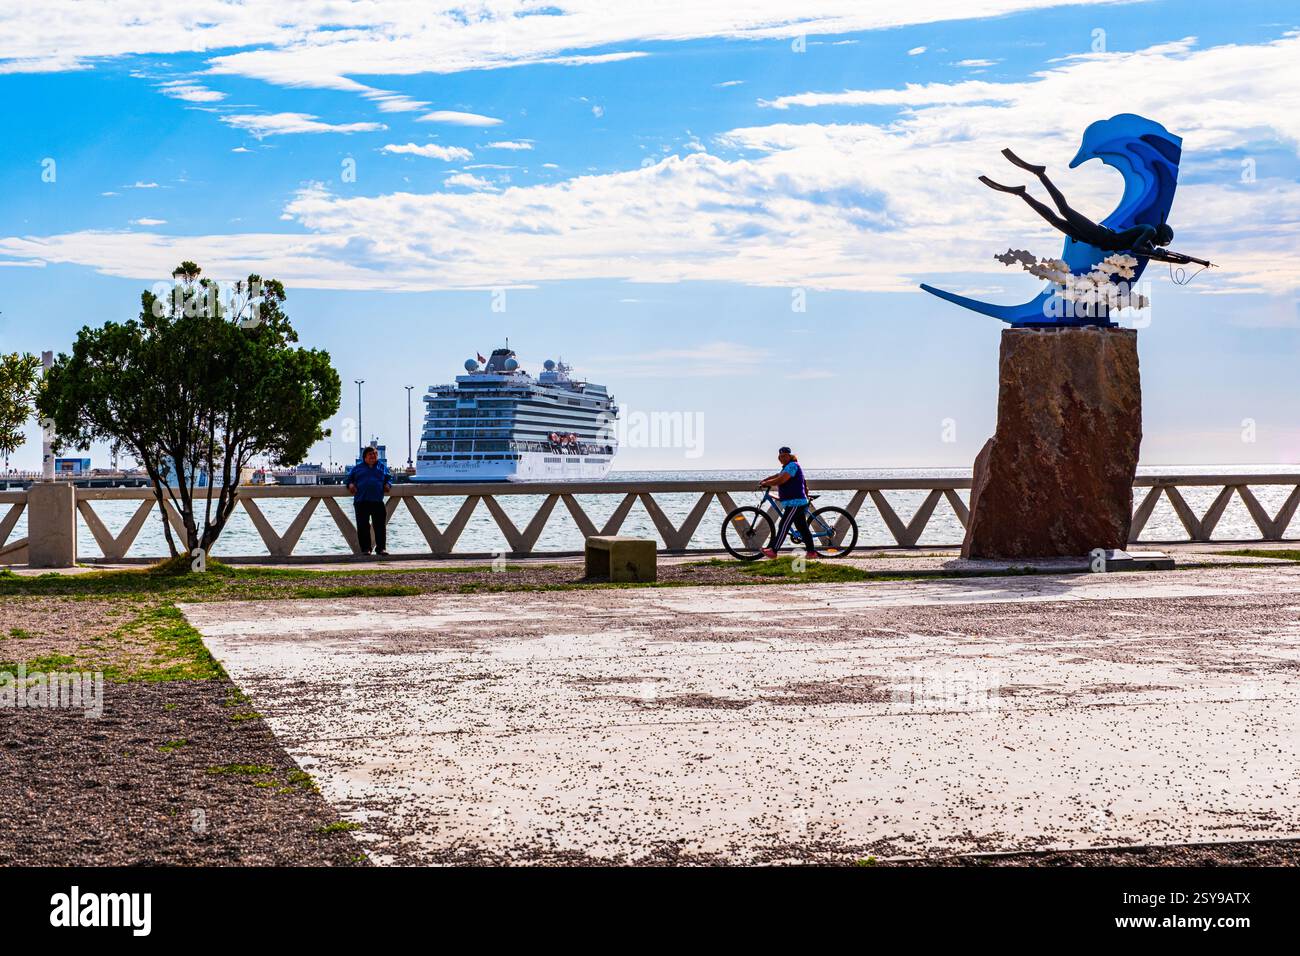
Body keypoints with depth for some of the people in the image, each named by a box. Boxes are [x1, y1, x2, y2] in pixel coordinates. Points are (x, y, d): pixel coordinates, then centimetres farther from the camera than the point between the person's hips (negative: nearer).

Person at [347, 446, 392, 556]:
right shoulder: (357, 468, 16)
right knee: (363, 526, -1)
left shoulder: (382, 468, 18)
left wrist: (388, 485, 1)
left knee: (380, 526, -5)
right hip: (361, 502, 0)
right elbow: (349, 478, 19)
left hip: (377, 501, 0)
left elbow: (389, 478, 22)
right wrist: (350, 484, -2)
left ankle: (381, 548, -2)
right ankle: (365, 548, 5)